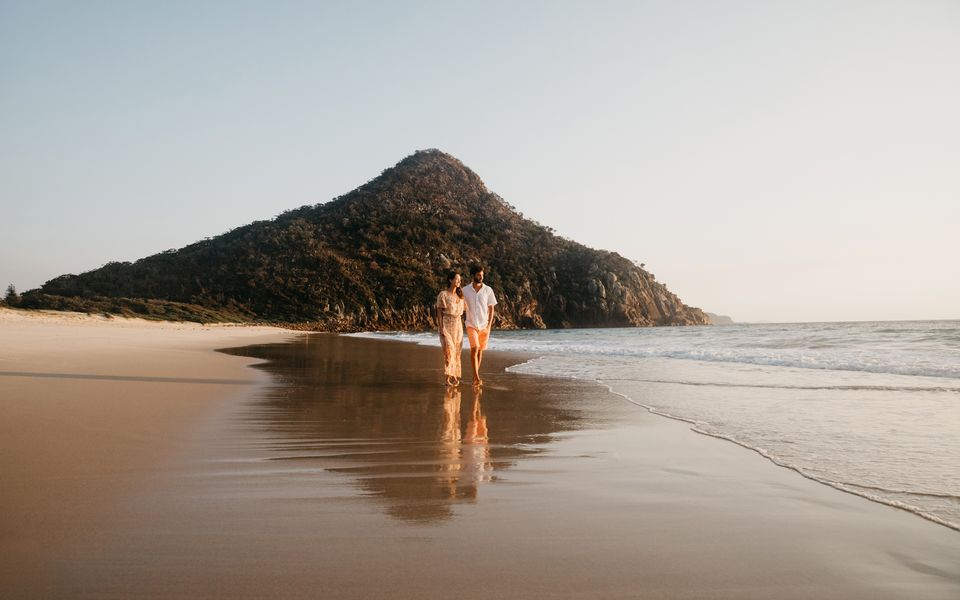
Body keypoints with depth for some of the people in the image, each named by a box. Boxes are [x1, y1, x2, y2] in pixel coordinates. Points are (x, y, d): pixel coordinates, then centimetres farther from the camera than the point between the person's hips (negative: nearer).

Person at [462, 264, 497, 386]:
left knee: (480, 350, 9)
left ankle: (475, 375, 21)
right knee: (474, 348, -17)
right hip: (471, 325, -2)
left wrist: (489, 325, -5)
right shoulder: (465, 290, -2)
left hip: (484, 325, 2)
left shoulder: (488, 290, 0)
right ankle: (477, 377, -15)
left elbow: (491, 308, 3)